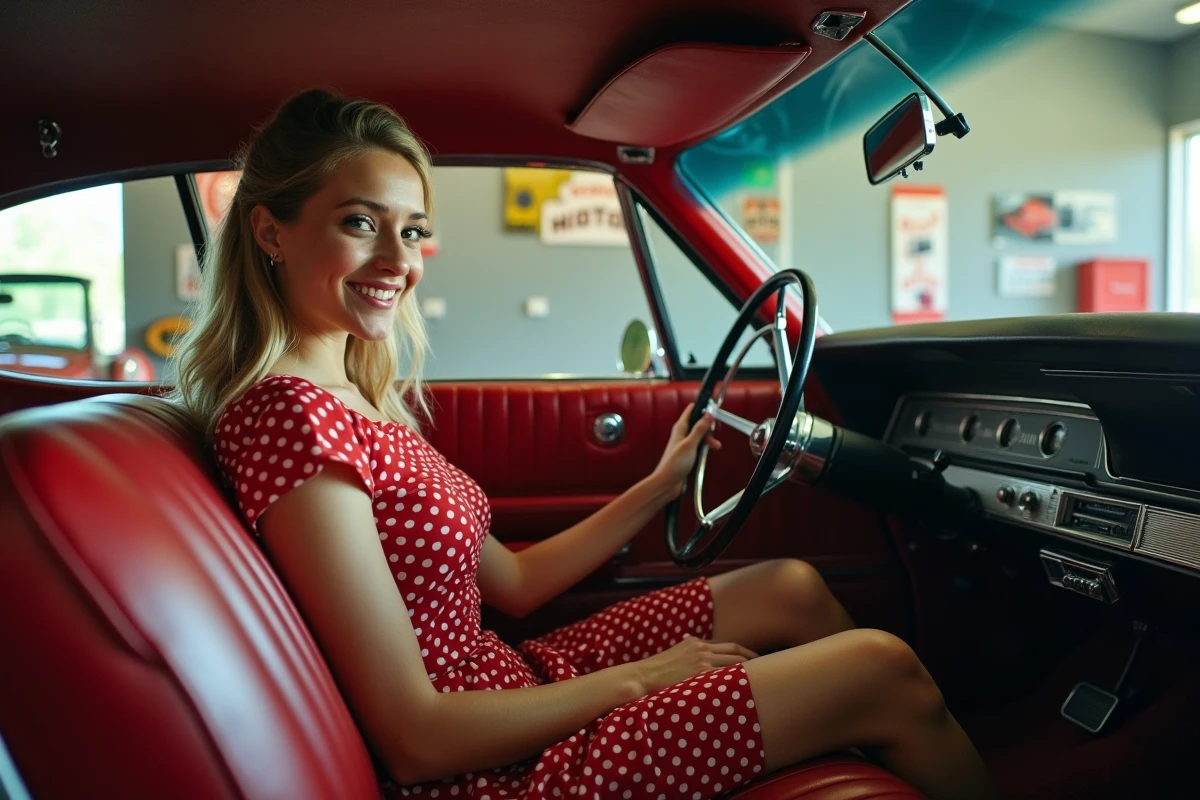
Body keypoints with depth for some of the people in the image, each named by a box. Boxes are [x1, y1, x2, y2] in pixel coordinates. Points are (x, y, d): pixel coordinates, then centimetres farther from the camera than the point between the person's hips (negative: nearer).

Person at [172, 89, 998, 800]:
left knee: (791, 589, 14)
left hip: (512, 676, 9)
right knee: (887, 671, -4)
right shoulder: (289, 417, -23)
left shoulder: (370, 395, 6)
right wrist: (639, 678, -14)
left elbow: (511, 582, 9)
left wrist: (663, 483, 11)